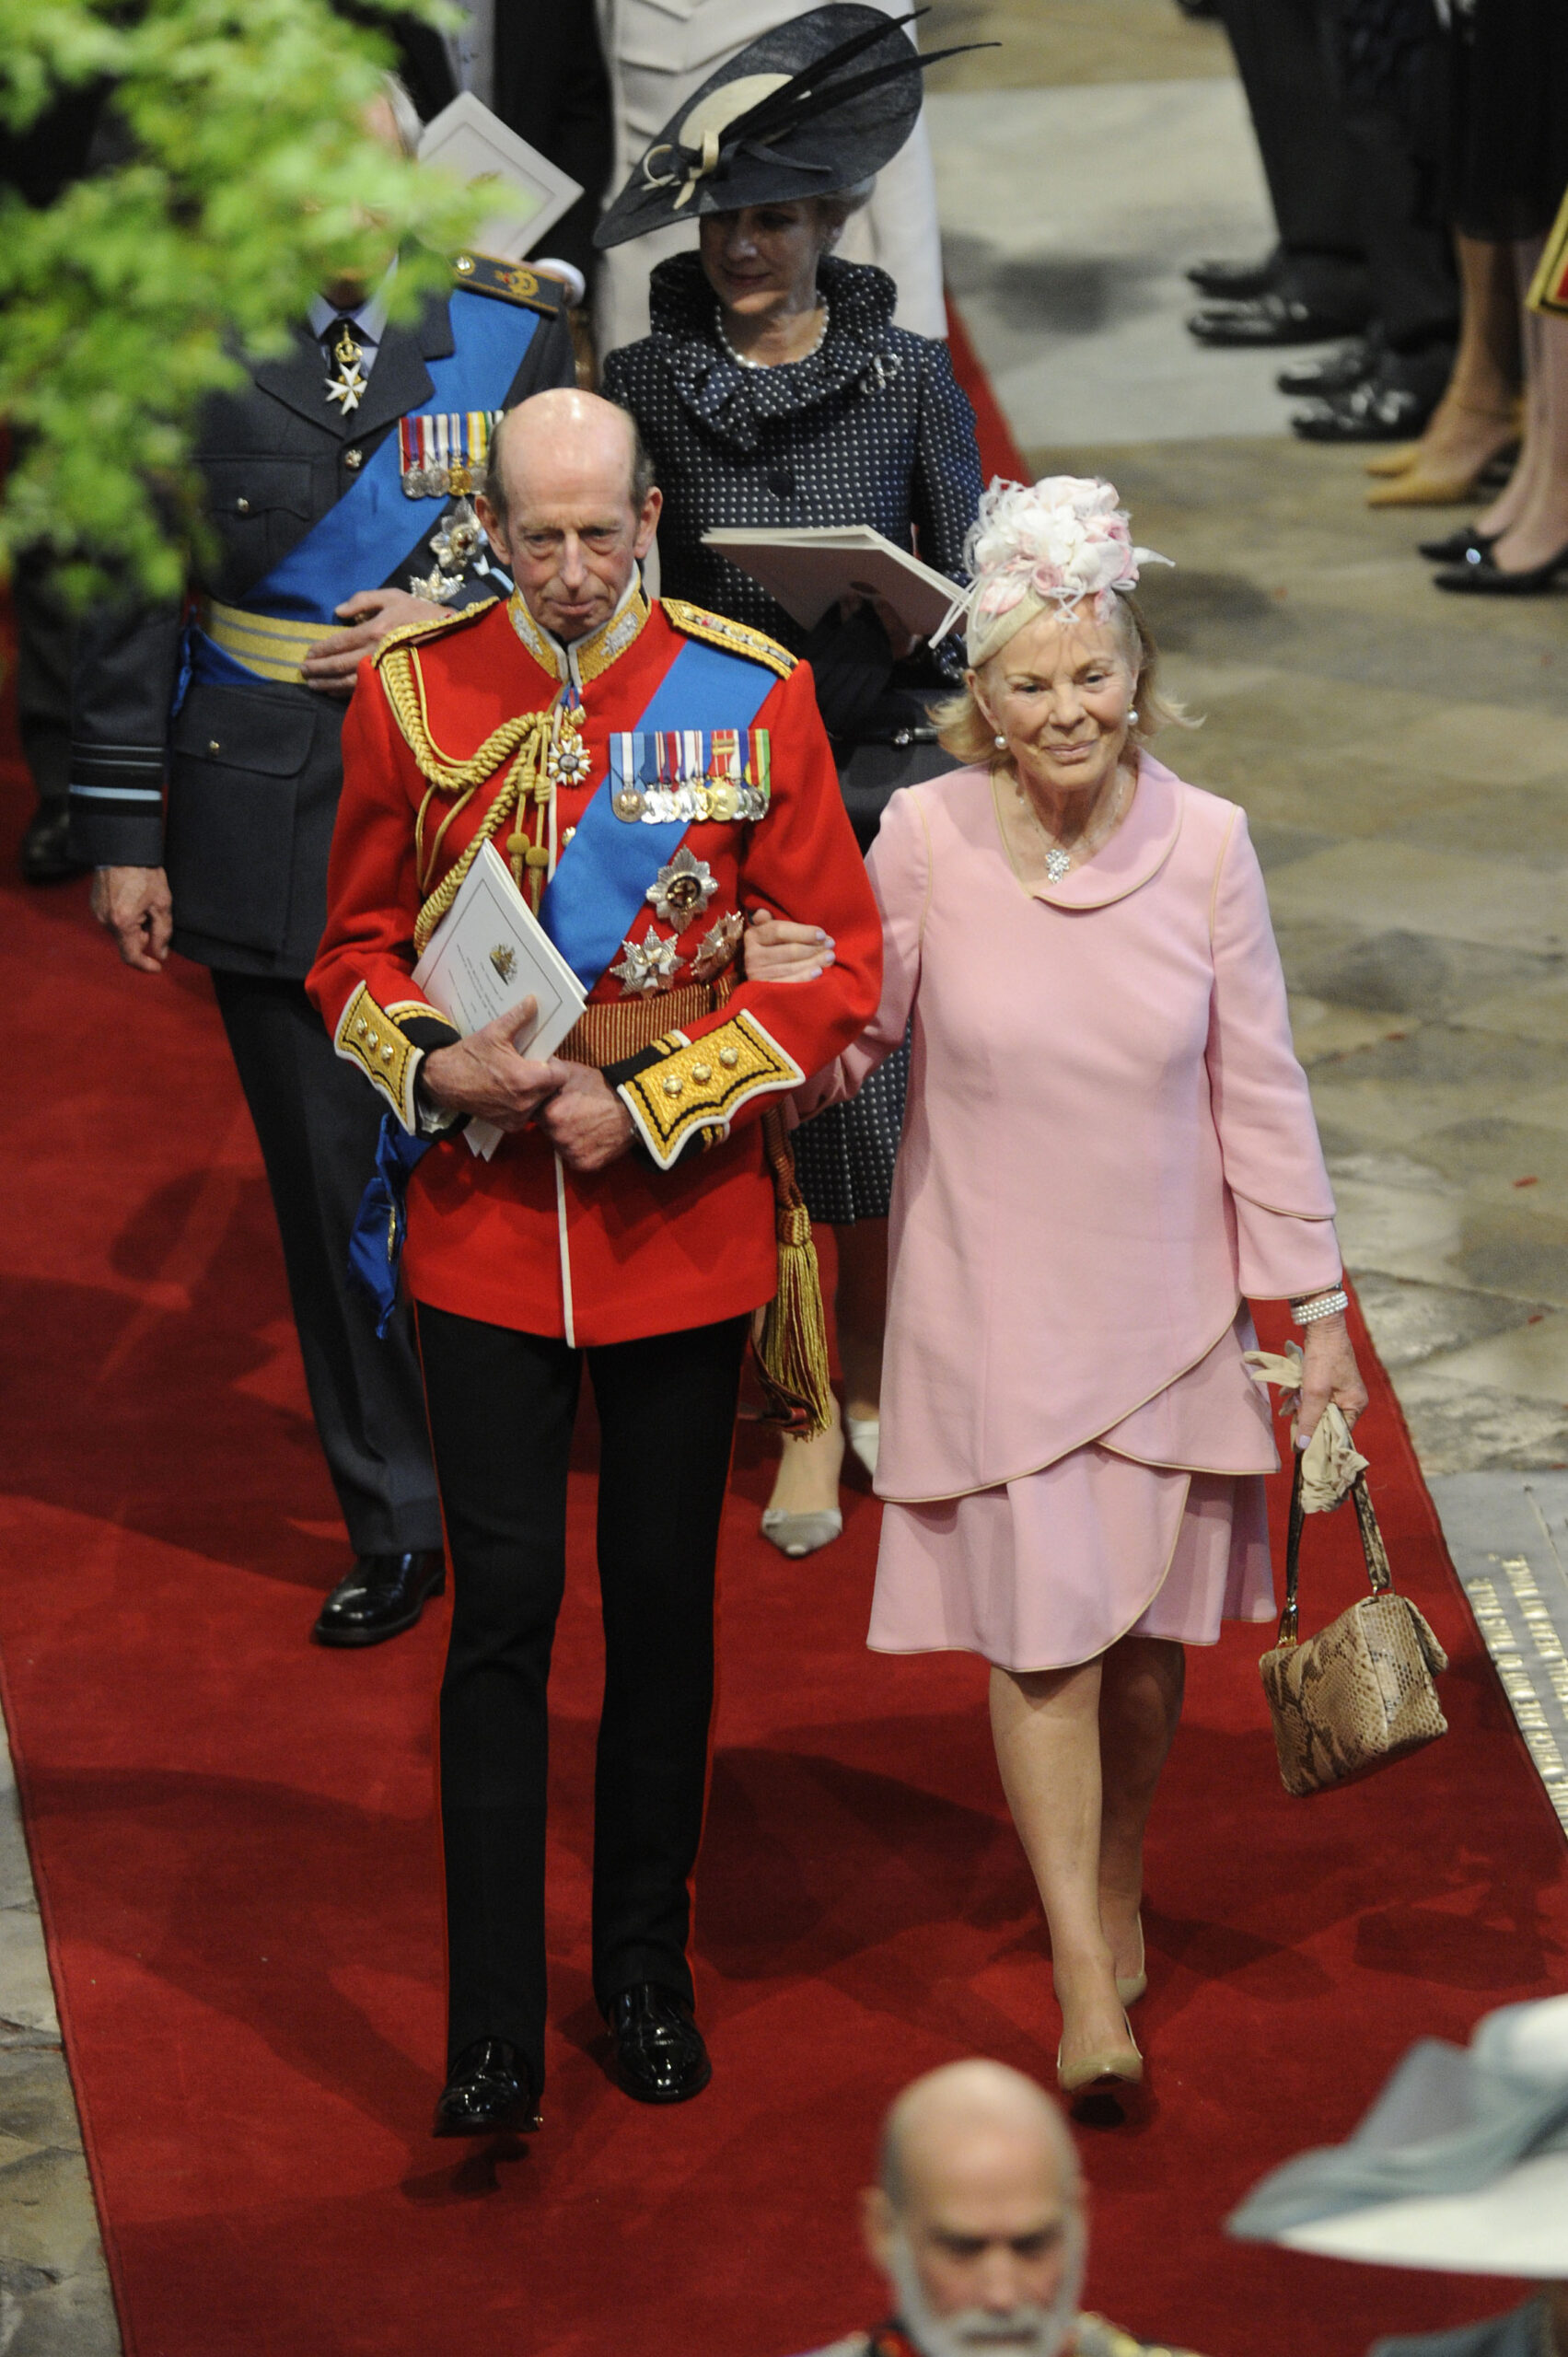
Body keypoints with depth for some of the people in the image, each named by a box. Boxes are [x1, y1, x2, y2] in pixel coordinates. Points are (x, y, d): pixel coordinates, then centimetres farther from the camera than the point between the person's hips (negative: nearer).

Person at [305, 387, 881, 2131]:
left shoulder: (750, 695, -4)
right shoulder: (410, 692, -1)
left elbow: (837, 965, -2)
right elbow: (357, 945, 8)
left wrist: (650, 1109, -12)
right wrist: (433, 1066, -12)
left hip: (683, 1217, 0)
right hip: (483, 1217, 0)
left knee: (664, 1600, 10)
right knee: (502, 1608, -2)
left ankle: (647, 1968, 27)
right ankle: (492, 2033, 4)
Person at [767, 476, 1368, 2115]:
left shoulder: (1203, 844, -9)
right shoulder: (925, 839, -11)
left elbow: (1259, 1089, -2)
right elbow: (853, 1050, -1)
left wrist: (1316, 1309, 1)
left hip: (1165, 1302, 1)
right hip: (993, 1304, -1)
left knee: (1150, 1626, 12)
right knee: (1042, 1630, -5)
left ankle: (1120, 1879, 39)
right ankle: (1085, 1982, 1)